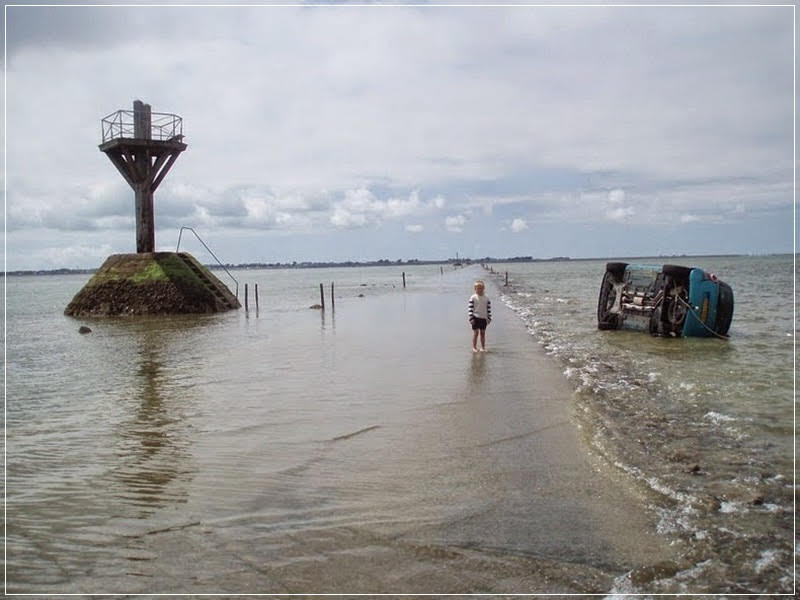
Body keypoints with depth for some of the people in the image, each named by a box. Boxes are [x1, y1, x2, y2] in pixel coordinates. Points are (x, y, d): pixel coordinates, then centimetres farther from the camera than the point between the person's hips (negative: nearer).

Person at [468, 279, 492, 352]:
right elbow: (470, 309, -7)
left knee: (483, 333, 8)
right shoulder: (473, 298, -5)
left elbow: (489, 309, 7)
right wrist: (471, 318, -11)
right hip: (476, 317, -3)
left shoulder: (486, 298, 4)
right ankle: (474, 347, 8)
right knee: (475, 332, 0)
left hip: (483, 318, 3)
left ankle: (483, 347, 16)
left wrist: (489, 318, 4)